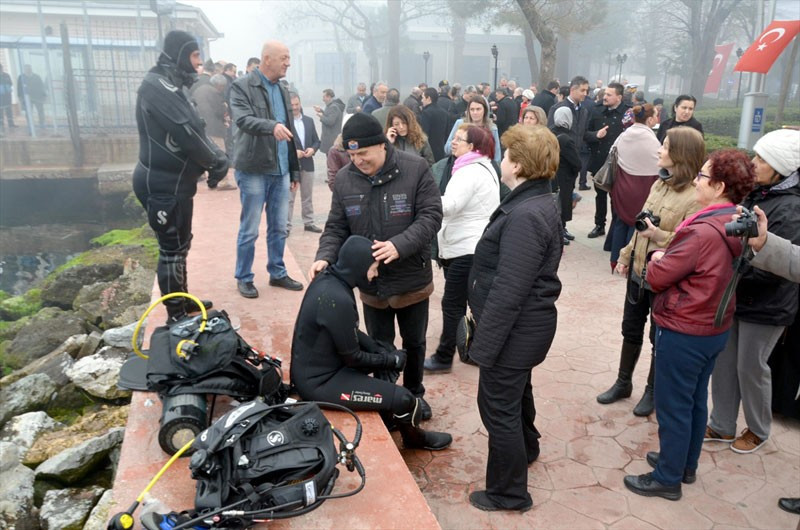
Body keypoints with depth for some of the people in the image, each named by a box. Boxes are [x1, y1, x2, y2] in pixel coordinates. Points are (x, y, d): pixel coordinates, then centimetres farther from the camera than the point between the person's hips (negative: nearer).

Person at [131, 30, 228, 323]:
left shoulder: (171, 85, 16)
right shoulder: (158, 85, -17)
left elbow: (194, 129, 13)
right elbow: (186, 133, -25)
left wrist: (217, 157, -2)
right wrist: (215, 162, -13)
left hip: (174, 181, 10)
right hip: (163, 184, -10)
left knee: (180, 244, 19)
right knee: (172, 249, -2)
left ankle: (182, 302, 33)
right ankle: (176, 315, 9)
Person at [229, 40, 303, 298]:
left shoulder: (282, 90, 14)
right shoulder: (242, 86, -6)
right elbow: (243, 119, -24)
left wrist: (295, 170, 15)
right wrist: (271, 126, -42)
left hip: (280, 170, 6)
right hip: (254, 170, -6)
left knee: (279, 227, 12)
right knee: (249, 229, 2)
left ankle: (277, 273, 25)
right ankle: (244, 278, 15)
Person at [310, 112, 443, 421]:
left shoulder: (415, 169, -15)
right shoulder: (344, 179, -6)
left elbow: (431, 216, -17)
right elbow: (336, 227, 0)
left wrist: (400, 245, -31)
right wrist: (325, 257, -19)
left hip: (413, 279, -1)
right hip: (371, 282, 2)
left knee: (414, 343, 19)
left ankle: (414, 393, 43)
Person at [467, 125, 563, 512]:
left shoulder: (525, 216, -26)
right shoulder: (538, 204, 7)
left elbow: (508, 291, -28)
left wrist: (484, 344, -22)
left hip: (515, 330, -10)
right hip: (527, 326, 10)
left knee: (499, 407, 5)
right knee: (517, 393, 29)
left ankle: (509, 493, 22)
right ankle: (525, 449, 54)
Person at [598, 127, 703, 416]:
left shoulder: (695, 197, -20)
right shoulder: (659, 183, 5)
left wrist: (659, 235, -32)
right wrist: (626, 255, 16)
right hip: (638, 271, 7)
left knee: (659, 338, 12)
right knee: (631, 330, 19)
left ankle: (652, 390, 32)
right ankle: (623, 383, 36)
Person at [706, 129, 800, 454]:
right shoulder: (754, 193, 2)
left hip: (765, 305, -7)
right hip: (735, 294, 7)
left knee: (750, 367, 8)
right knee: (724, 362, 14)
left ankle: (758, 430, 33)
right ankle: (721, 426, 32)